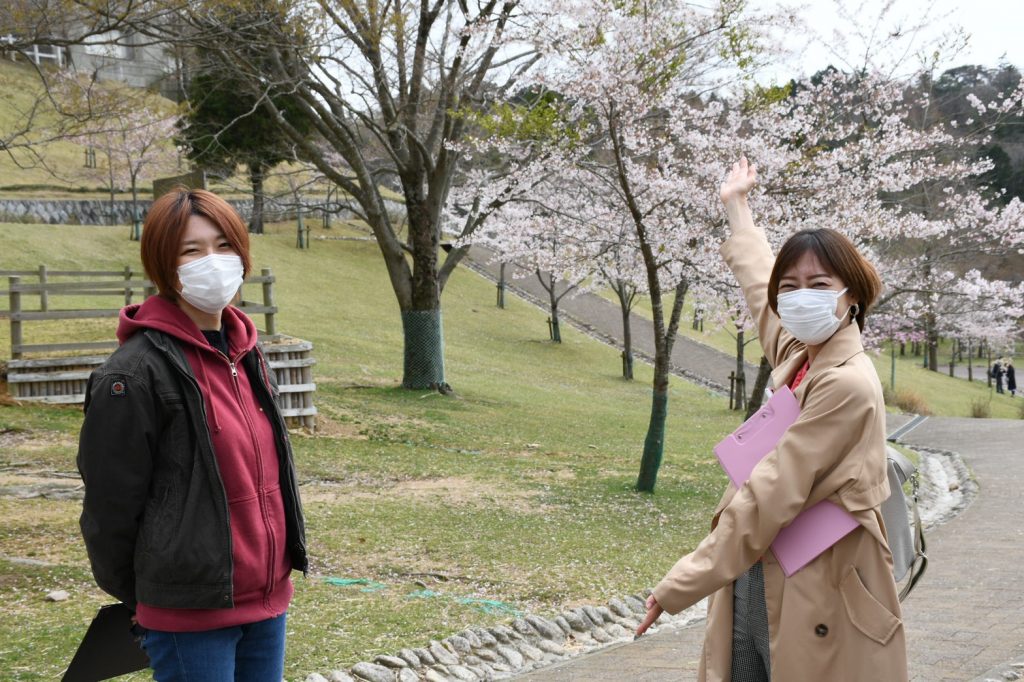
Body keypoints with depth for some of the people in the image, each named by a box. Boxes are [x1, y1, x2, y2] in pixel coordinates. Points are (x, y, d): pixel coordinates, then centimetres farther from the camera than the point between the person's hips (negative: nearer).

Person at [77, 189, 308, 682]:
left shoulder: (246, 356, 9)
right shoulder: (135, 373, -16)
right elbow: (112, 504, -12)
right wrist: (136, 599, -1)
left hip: (266, 602, 7)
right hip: (190, 619, -7)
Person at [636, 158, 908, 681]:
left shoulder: (847, 383, -17)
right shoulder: (797, 354, 6)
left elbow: (769, 498, -21)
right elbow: (757, 282, 29)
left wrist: (678, 587, -18)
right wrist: (736, 206, 42)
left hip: (817, 607, -8)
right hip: (756, 580, 8)